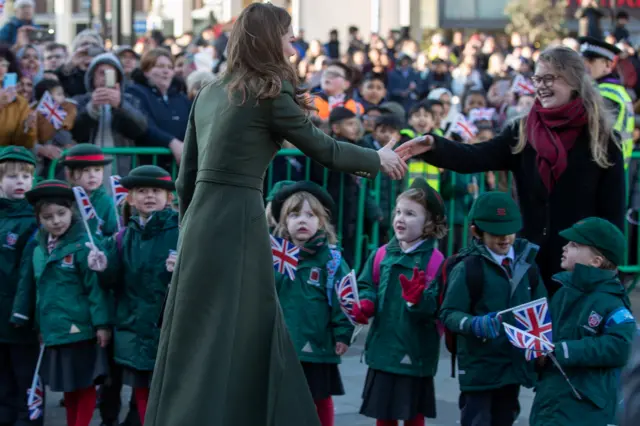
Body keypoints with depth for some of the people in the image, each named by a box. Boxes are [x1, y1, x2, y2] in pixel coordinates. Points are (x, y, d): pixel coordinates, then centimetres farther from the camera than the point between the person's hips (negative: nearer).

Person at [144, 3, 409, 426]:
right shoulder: (269, 93, -7)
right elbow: (322, 148, 0)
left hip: (203, 219, 7)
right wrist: (378, 159, 14)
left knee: (200, 343, 11)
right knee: (228, 341, -2)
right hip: (237, 223, -7)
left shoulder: (211, 92, 15)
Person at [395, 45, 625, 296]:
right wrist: (433, 146, -27)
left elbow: (612, 209, -2)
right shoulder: (523, 132, 4)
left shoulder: (601, 137, -3)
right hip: (531, 256, 3)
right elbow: (476, 158, -9)